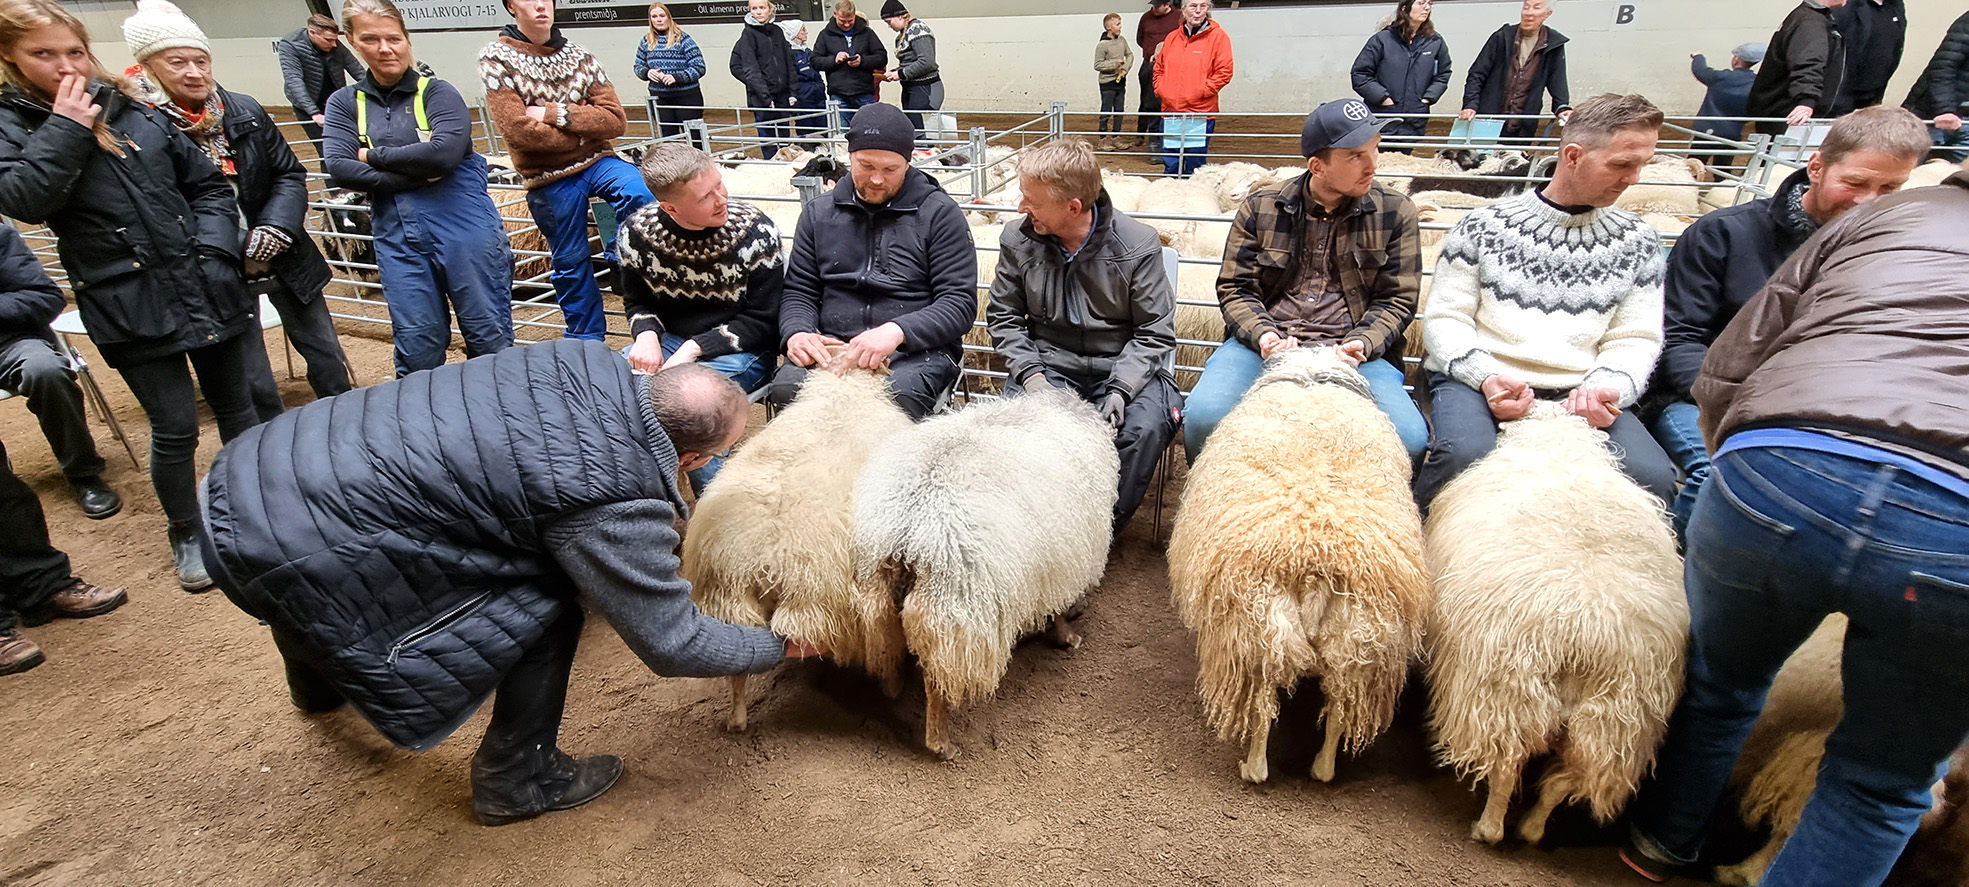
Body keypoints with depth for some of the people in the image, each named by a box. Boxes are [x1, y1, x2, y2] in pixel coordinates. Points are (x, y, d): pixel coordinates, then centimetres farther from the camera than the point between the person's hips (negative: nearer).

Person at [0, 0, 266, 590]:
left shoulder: (134, 109, 8)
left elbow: (207, 182, 12)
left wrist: (213, 245, -2)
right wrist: (66, 128, -15)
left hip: (207, 288, 3)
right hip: (130, 307, -3)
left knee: (236, 407, 13)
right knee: (175, 427, 0)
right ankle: (185, 533, 22)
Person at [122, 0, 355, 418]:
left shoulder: (245, 111, -1)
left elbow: (290, 174, 4)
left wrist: (274, 230, -12)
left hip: (284, 261, 4)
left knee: (327, 357, 14)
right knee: (252, 385, 6)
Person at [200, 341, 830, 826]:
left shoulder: (583, 362, -4)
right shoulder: (612, 502, -24)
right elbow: (672, 644, -11)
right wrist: (780, 645, 4)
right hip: (286, 556, -9)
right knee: (546, 604, -4)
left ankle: (319, 686, 72)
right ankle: (516, 781, 17)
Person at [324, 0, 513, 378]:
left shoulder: (436, 92, 2)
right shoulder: (345, 103, 12)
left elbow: (445, 152, -15)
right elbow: (338, 169, -2)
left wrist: (375, 156, -5)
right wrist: (416, 173, -11)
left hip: (462, 224, -3)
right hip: (396, 236, 3)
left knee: (490, 340, 2)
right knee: (416, 348, 6)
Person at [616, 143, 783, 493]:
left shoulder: (755, 230, -15)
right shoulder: (638, 231, -5)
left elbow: (761, 321, -11)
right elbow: (637, 302, 11)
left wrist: (694, 350, -21)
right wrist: (646, 335, -14)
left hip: (739, 349, -4)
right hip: (669, 341, 4)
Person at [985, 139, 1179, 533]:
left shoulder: (1138, 245, -9)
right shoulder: (1018, 241, 0)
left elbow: (1154, 333, -5)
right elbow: (1003, 316, 7)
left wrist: (1120, 388, -21)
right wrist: (1030, 374, -11)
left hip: (1125, 365, -1)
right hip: (1048, 363, 2)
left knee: (1145, 427, -31)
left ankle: (1108, 522, -7)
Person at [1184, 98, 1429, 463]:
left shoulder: (1396, 213, 8)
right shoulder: (1260, 208, 7)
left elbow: (1397, 299, 8)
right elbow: (1234, 287, 7)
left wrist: (1362, 343, -12)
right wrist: (1262, 334, -13)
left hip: (1351, 350, 1)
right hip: (1265, 342, 0)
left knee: (1410, 438, -26)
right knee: (1204, 417, -28)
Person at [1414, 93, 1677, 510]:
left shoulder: (1636, 240, 16)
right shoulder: (1483, 225, 7)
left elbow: (1634, 338, 13)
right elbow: (1444, 318, 3)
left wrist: (1606, 387, -10)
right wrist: (1485, 375, -15)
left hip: (1579, 394, 3)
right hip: (1474, 381, -2)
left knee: (1653, 476, -25)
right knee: (1464, 453, -35)